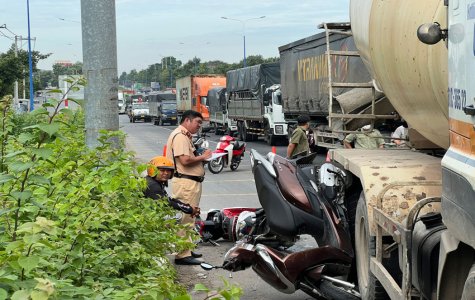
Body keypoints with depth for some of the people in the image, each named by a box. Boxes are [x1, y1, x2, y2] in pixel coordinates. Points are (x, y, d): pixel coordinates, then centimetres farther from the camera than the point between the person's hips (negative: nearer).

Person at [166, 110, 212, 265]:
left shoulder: (185, 136, 22)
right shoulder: (180, 136, -14)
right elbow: (185, 160, -24)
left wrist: (201, 157, 10)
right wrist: (202, 157, -10)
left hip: (192, 182, 11)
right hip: (186, 182, -11)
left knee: (189, 218, 18)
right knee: (185, 219, -9)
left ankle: (186, 250, 28)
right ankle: (182, 255, -7)